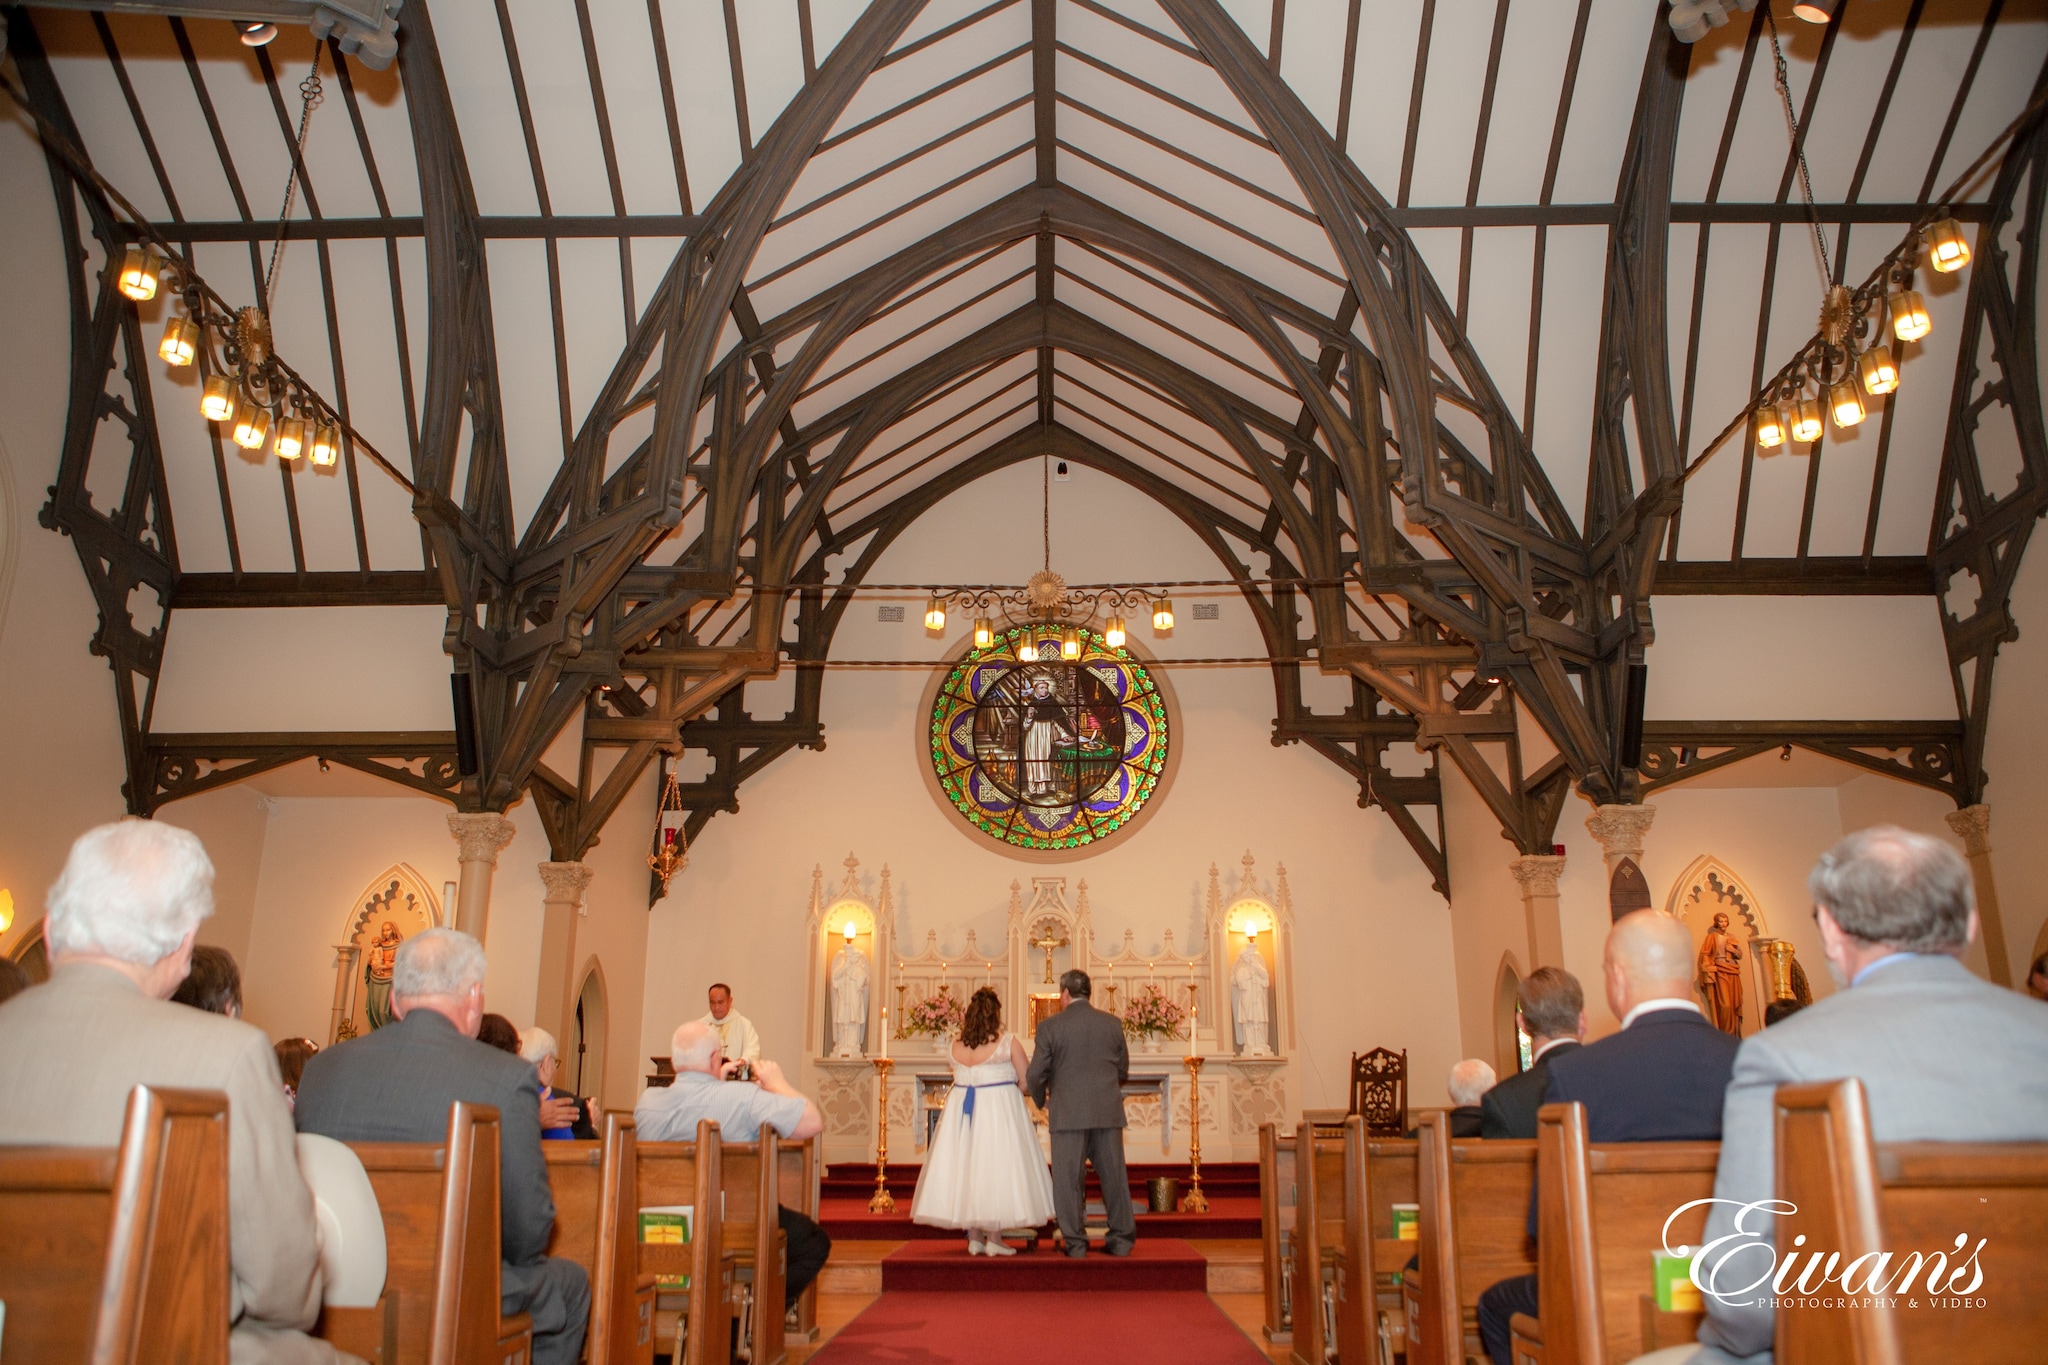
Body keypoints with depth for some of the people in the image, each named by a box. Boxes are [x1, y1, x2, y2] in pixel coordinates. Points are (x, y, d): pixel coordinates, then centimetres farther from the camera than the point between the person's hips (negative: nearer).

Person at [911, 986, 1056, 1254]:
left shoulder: (957, 1045, 1)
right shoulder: (1007, 1043, -9)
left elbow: (960, 1076, 10)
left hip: (962, 1107, 4)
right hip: (1000, 1109, -4)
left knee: (967, 1166, 10)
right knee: (997, 1167, 1)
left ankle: (974, 1238, 14)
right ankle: (994, 1239, 1)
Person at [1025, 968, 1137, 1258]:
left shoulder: (1050, 1027, -4)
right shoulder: (1113, 1023, 5)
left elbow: (1034, 1074, -5)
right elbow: (1123, 1071, 13)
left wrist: (1041, 1103, 15)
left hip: (1068, 1114, -3)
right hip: (1108, 1113, 3)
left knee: (1068, 1179, 5)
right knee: (1113, 1176, 11)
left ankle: (1075, 1242, 8)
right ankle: (1121, 1239, 16)